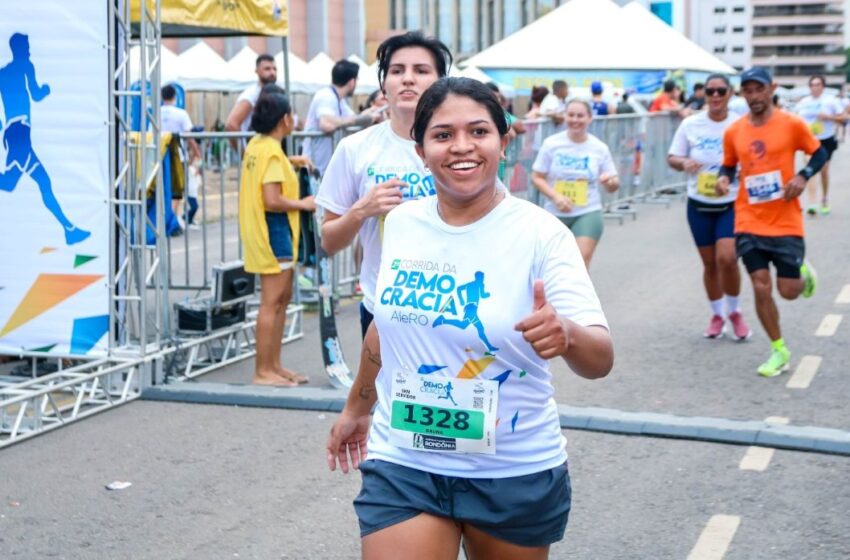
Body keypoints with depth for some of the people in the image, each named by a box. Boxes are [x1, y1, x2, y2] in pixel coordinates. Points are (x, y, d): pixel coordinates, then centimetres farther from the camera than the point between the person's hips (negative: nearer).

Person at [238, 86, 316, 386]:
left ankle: (273, 365, 22)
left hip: (262, 232, 10)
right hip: (273, 232, -10)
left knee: (282, 297, 16)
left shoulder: (256, 145, 10)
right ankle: (263, 372, -1)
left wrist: (290, 163, 18)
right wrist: (303, 204, -11)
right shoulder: (272, 151, -18)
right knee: (272, 302, -5)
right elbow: (272, 200, -24)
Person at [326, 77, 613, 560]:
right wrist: (357, 407, 26)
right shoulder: (402, 224, -1)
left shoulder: (540, 233, -14)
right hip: (402, 466, 2)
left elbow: (601, 360, -20)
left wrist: (566, 335, -42)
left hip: (516, 474, -2)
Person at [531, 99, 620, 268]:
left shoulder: (599, 148, -1)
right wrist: (556, 196, -18)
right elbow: (537, 177, -2)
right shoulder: (551, 144, -4)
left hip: (588, 214, -1)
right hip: (555, 214, 1)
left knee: (582, 259, -17)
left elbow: (613, 186, 5)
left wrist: (611, 181, -20)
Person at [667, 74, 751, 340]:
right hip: (699, 205, 2)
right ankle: (717, 315, 30)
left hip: (732, 203, -2)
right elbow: (672, 157, 4)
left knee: (726, 258, -16)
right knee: (709, 263, 9)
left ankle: (734, 312, 10)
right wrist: (684, 163, -17)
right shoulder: (690, 124, -2)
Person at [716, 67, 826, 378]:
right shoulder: (733, 132, 1)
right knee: (761, 288, -2)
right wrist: (724, 178, -7)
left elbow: (819, 153, 5)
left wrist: (803, 176, -13)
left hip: (785, 222, -2)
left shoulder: (792, 124, -6)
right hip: (749, 223, 2)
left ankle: (803, 272, 38)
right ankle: (779, 351, 15)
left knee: (788, 290, 1)